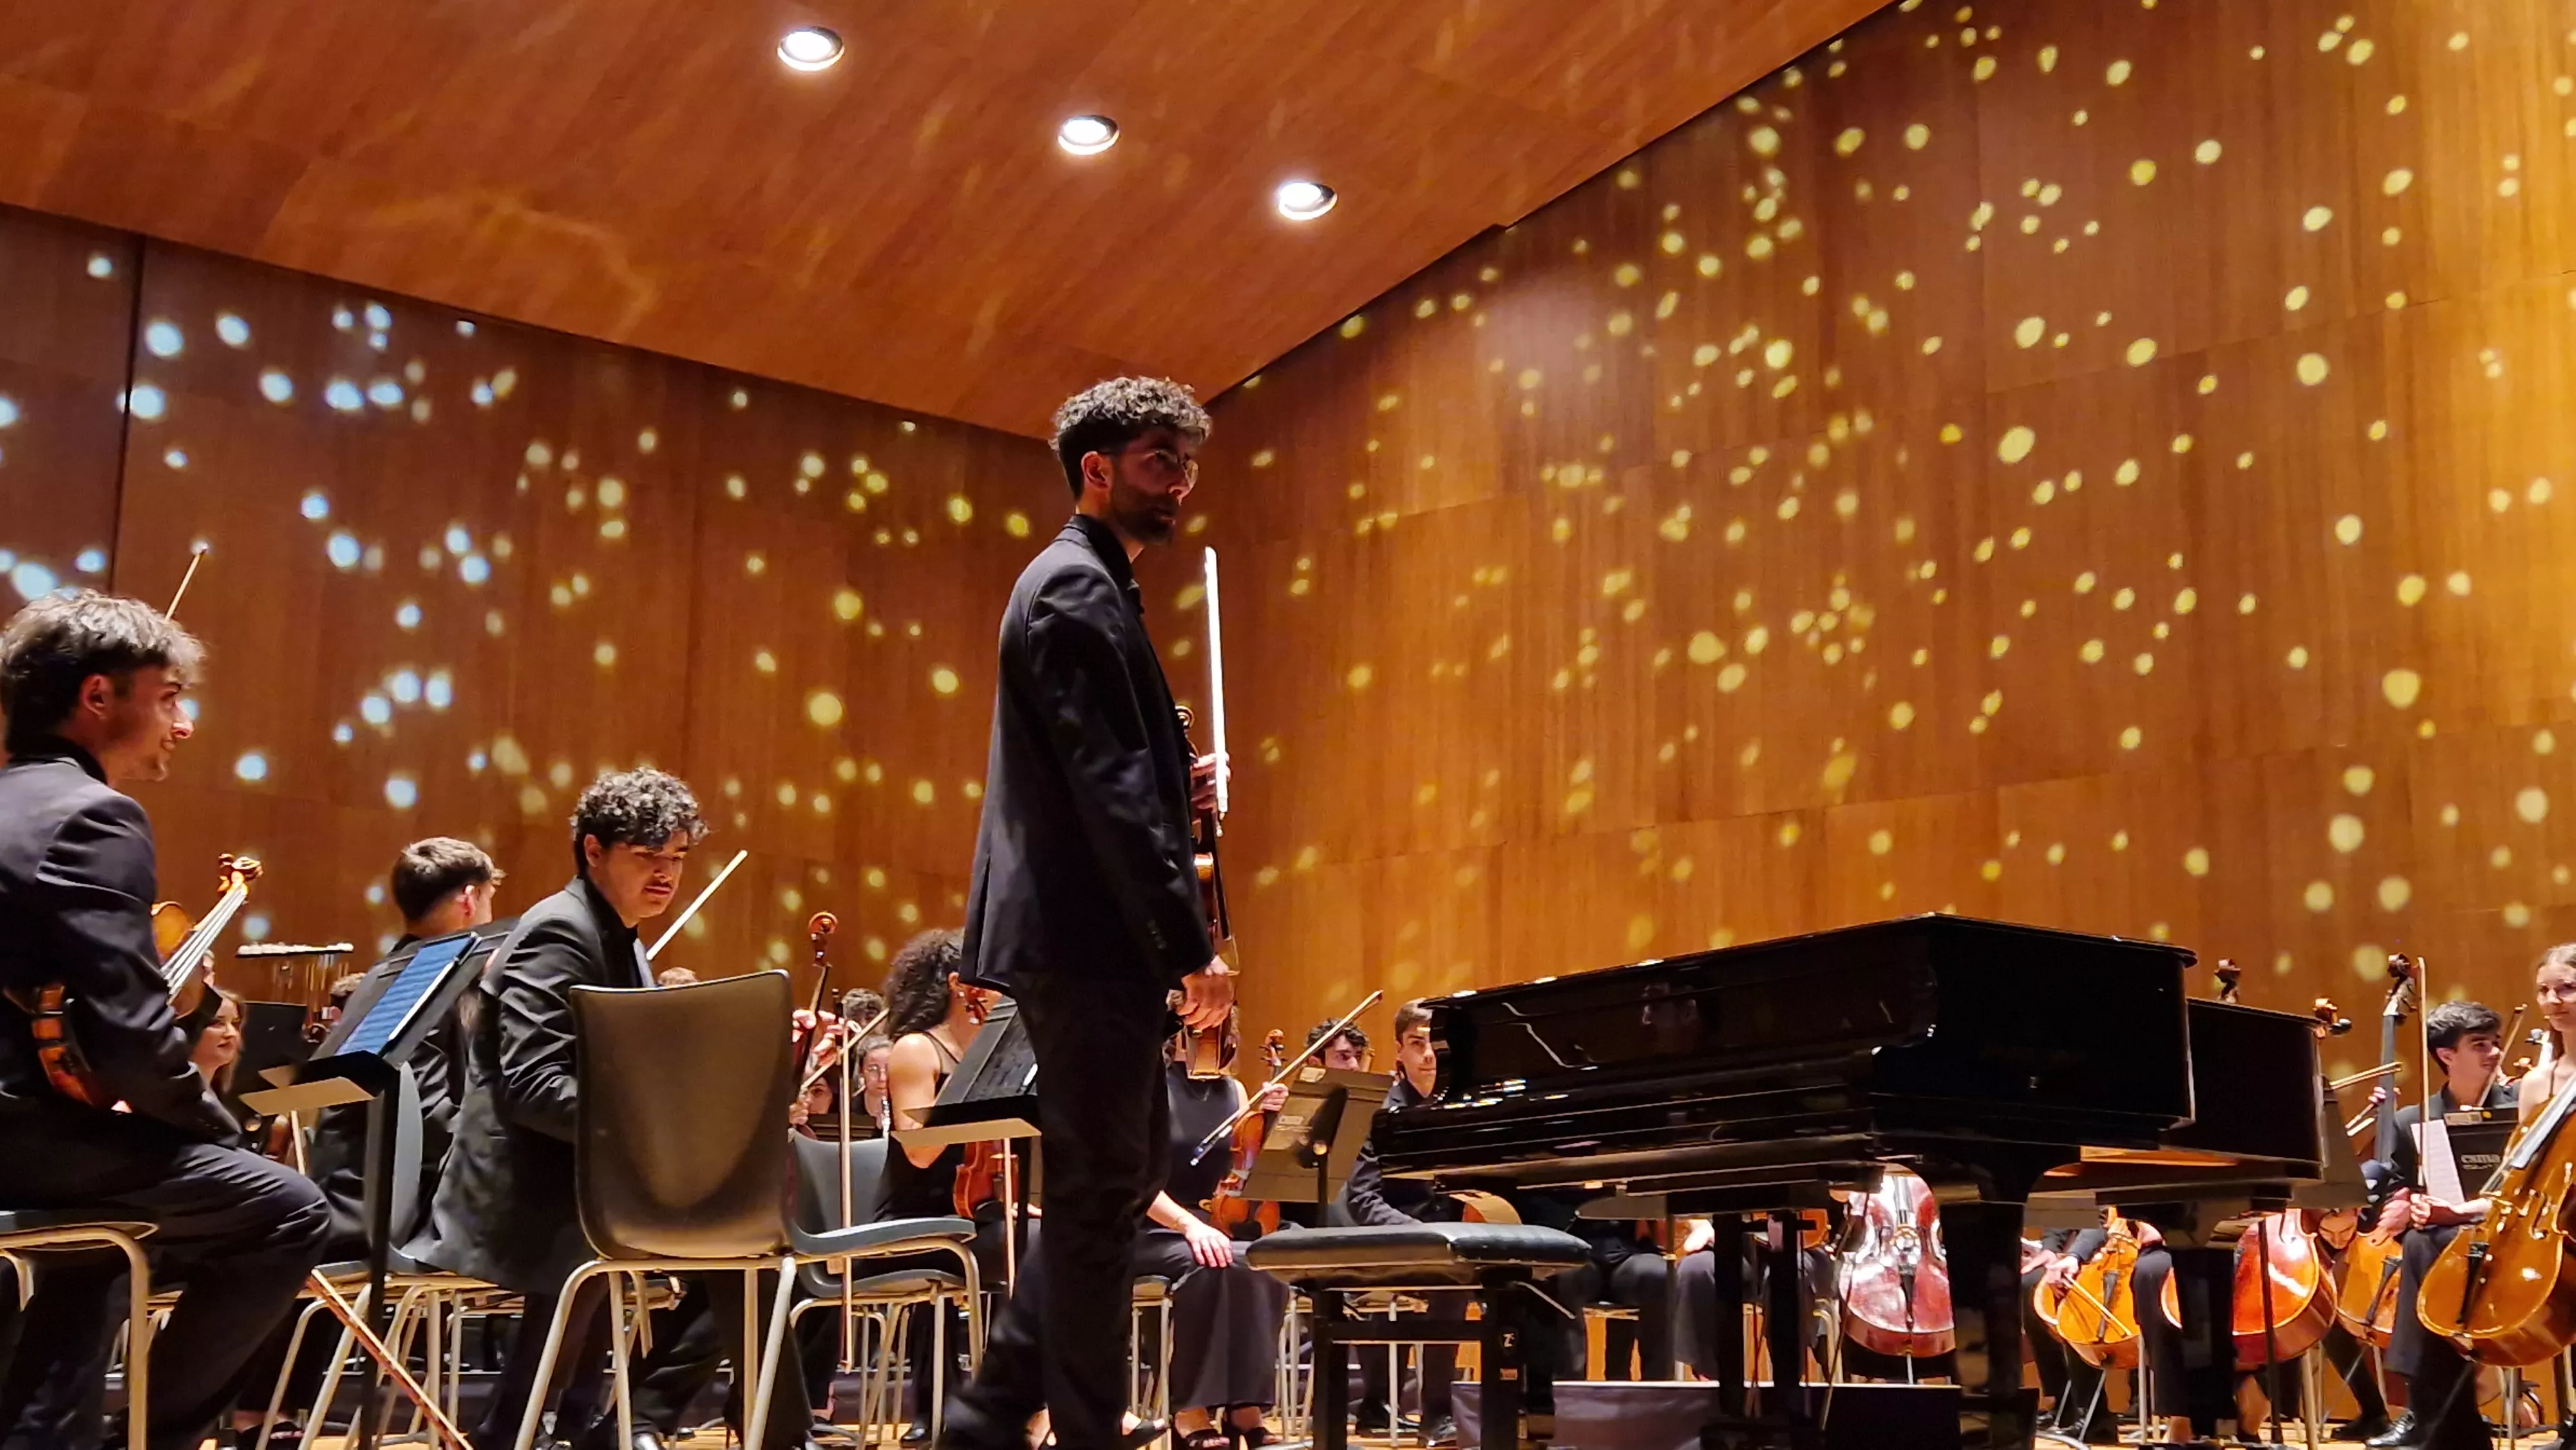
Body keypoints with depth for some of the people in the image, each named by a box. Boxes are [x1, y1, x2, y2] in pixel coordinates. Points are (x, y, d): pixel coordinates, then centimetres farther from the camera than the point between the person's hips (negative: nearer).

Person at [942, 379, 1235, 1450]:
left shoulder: (1086, 584, 20)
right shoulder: (1077, 586, -12)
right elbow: (1109, 788, -21)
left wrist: (1181, 787, 7)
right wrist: (1194, 947, -20)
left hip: (1085, 942, 10)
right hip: (1088, 940, -10)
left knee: (1115, 1182, 15)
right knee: (1101, 1195, -3)